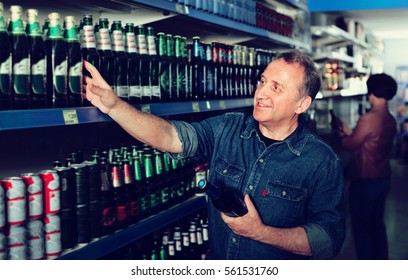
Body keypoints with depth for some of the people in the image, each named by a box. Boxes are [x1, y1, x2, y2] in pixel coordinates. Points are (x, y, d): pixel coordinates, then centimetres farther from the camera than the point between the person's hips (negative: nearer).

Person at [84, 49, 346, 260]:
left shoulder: (322, 162, -15)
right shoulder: (228, 129, -5)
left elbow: (329, 239, -19)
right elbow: (172, 136, -18)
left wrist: (260, 233, -28)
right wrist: (115, 105, -31)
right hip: (216, 264, 4)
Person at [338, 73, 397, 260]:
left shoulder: (368, 118, -22)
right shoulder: (390, 120, 3)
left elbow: (350, 145, -11)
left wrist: (342, 134, 9)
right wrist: (349, 131, 18)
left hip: (364, 181, -8)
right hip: (383, 179, 8)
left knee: (361, 226, 5)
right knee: (377, 223, 19)